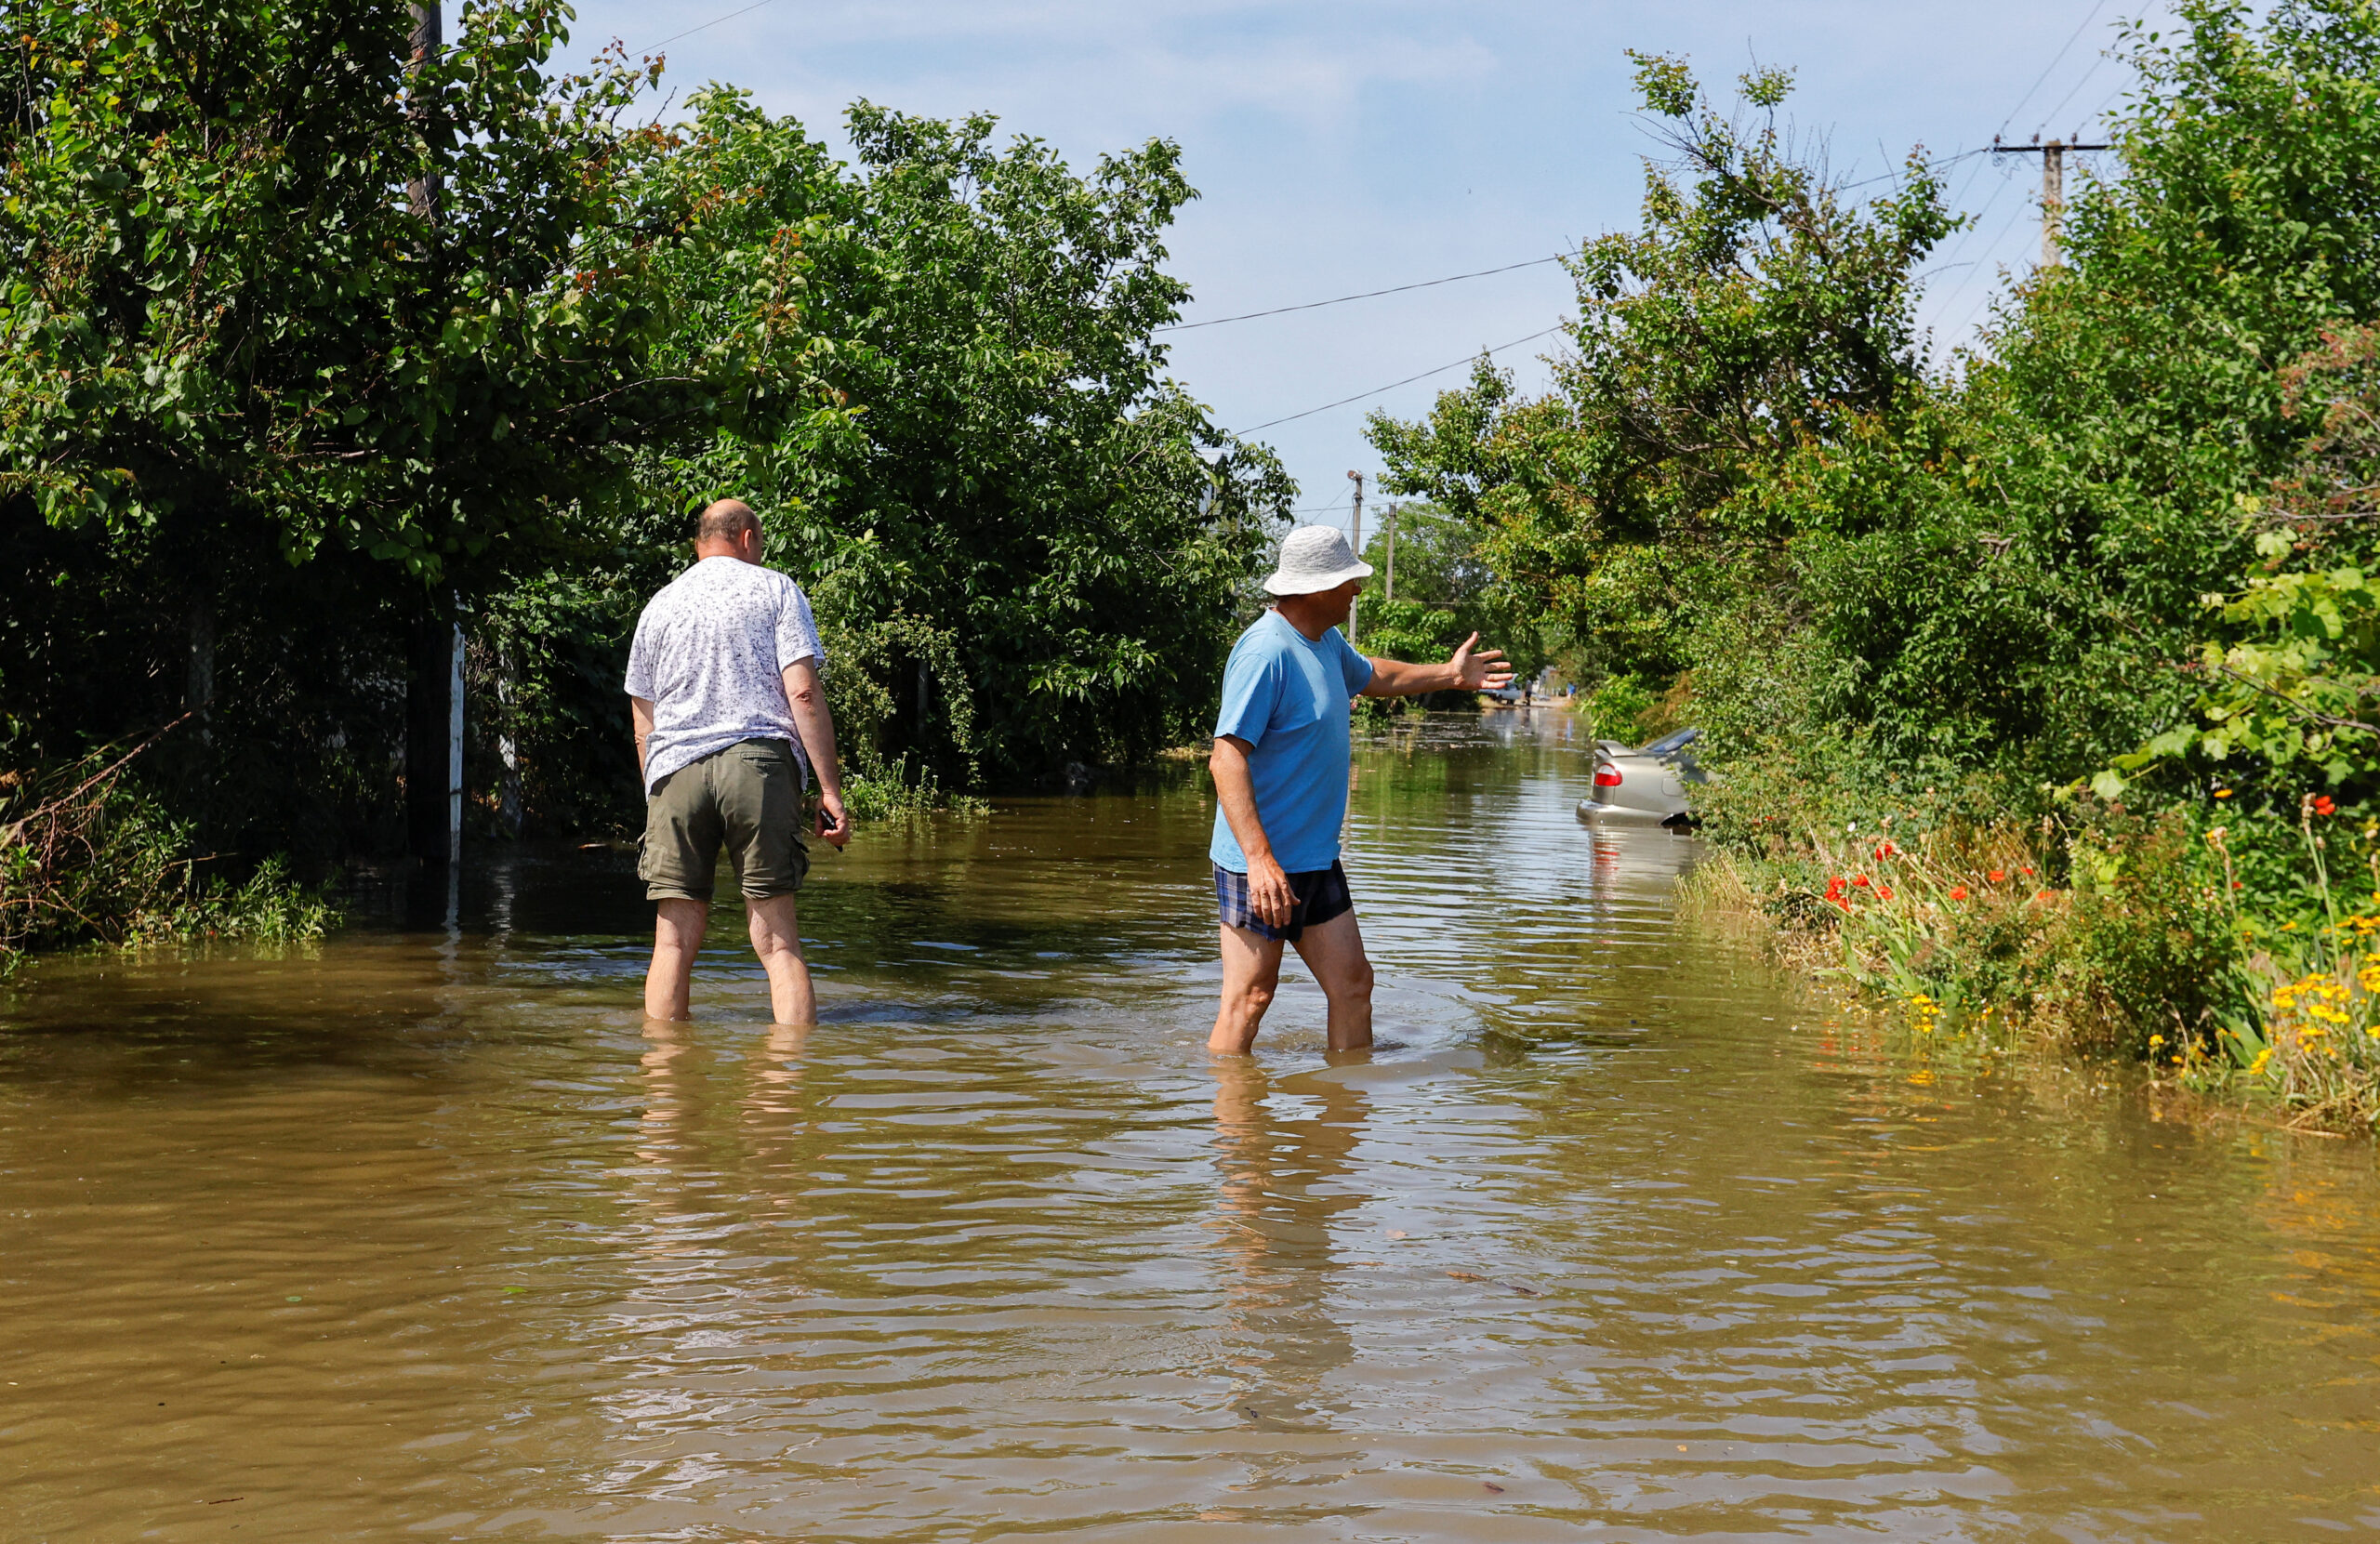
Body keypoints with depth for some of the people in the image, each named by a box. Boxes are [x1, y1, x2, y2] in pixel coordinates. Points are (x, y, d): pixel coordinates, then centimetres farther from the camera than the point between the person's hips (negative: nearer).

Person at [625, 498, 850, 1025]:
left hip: (675, 767, 3)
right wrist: (830, 789, -3)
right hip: (760, 762, -2)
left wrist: (658, 800, 25)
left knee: (675, 938, 4)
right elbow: (803, 693, -2)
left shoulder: (659, 605, 20)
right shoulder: (775, 590, 10)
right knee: (776, 937, -3)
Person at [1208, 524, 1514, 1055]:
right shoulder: (1266, 651, -19)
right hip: (1262, 863, -10)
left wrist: (1448, 676, 41)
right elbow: (1226, 758, -25)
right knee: (1248, 999, -6)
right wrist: (1260, 859, -32)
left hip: (1317, 861, 10)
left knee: (1353, 983, 10)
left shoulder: (1325, 641, 13)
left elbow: (1370, 676, 38)